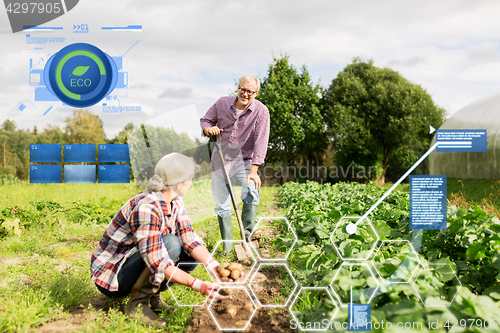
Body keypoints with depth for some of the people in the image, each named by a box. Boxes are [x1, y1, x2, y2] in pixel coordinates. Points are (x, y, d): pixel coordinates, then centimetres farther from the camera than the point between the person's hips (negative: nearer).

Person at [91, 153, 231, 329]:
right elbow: (158, 263, -35)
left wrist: (215, 268, -25)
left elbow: (189, 239, -11)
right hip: (111, 276, -8)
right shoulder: (145, 208, -31)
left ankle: (152, 296, 5)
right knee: (170, 243, -30)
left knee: (193, 253, -7)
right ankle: (137, 304, -14)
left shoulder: (175, 202, -3)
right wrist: (197, 285, -38)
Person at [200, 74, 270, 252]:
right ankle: (227, 246, 18)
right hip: (220, 159, 3)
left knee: (251, 192, -30)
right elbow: (205, 120, 9)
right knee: (221, 204, 6)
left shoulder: (261, 111, -13)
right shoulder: (222, 103, -4)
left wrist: (253, 171, -27)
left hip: (244, 160, -2)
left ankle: (247, 233, -23)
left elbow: (261, 142, -19)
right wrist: (209, 128, -17)